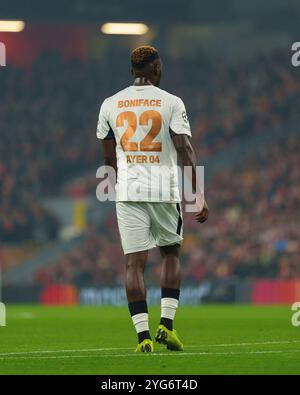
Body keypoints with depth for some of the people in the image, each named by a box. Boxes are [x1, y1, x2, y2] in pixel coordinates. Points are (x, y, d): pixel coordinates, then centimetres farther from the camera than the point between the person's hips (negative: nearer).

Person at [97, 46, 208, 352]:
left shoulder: (110, 105, 7)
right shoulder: (171, 103, -3)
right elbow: (185, 151, -10)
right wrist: (199, 196, -9)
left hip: (128, 192, 1)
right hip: (164, 190, -1)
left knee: (134, 262, 1)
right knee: (170, 253, 18)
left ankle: (143, 335, -7)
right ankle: (166, 325, 7)